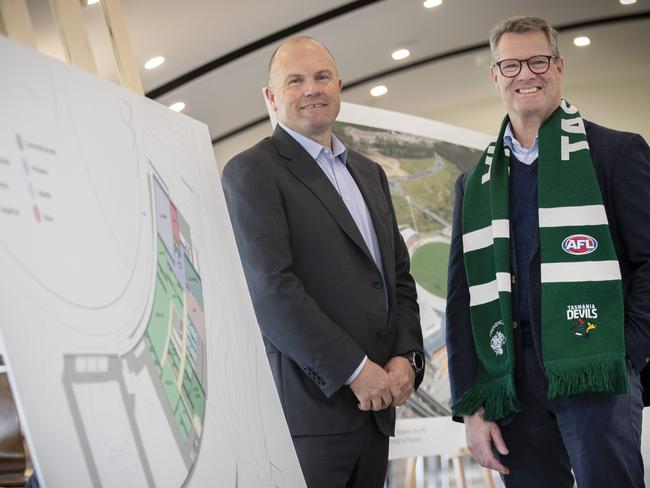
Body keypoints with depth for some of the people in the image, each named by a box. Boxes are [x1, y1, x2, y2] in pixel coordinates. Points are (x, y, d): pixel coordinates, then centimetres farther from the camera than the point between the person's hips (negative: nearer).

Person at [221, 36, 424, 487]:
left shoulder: (369, 173, 19)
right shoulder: (251, 172, -5)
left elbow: (399, 273, 18)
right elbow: (269, 288, -15)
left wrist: (406, 356, 1)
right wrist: (354, 369, -15)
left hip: (376, 400, 7)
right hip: (308, 404, -7)